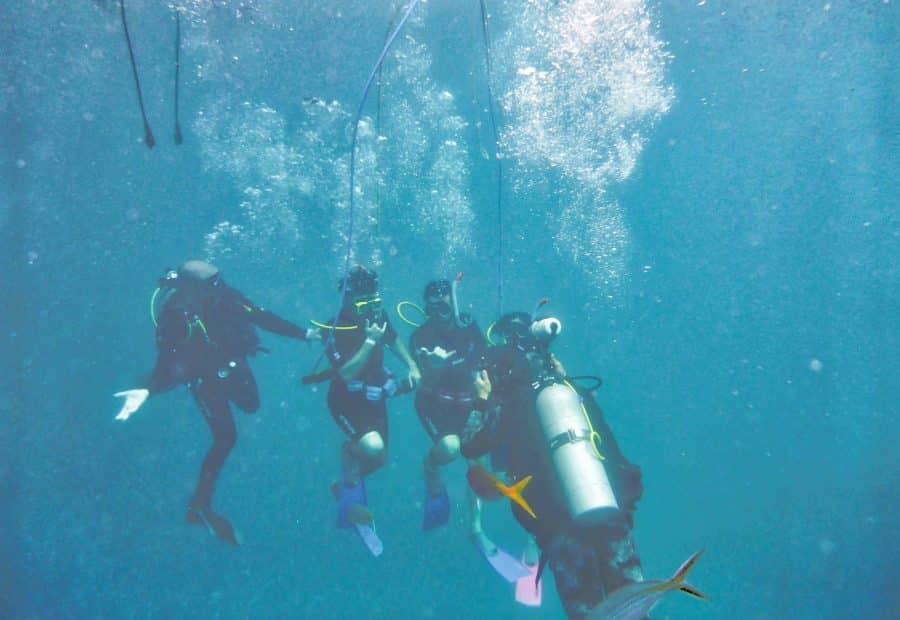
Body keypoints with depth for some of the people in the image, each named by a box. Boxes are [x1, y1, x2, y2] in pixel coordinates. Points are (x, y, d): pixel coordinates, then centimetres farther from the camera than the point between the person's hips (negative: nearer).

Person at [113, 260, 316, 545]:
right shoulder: (173, 317, -31)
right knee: (225, 438, -4)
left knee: (251, 406, 25)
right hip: (206, 378, -5)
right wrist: (148, 390, -48)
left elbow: (261, 316, -10)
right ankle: (199, 506, 9)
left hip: (234, 365, 5)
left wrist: (303, 334, -8)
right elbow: (168, 365, -29)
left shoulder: (223, 296, -19)